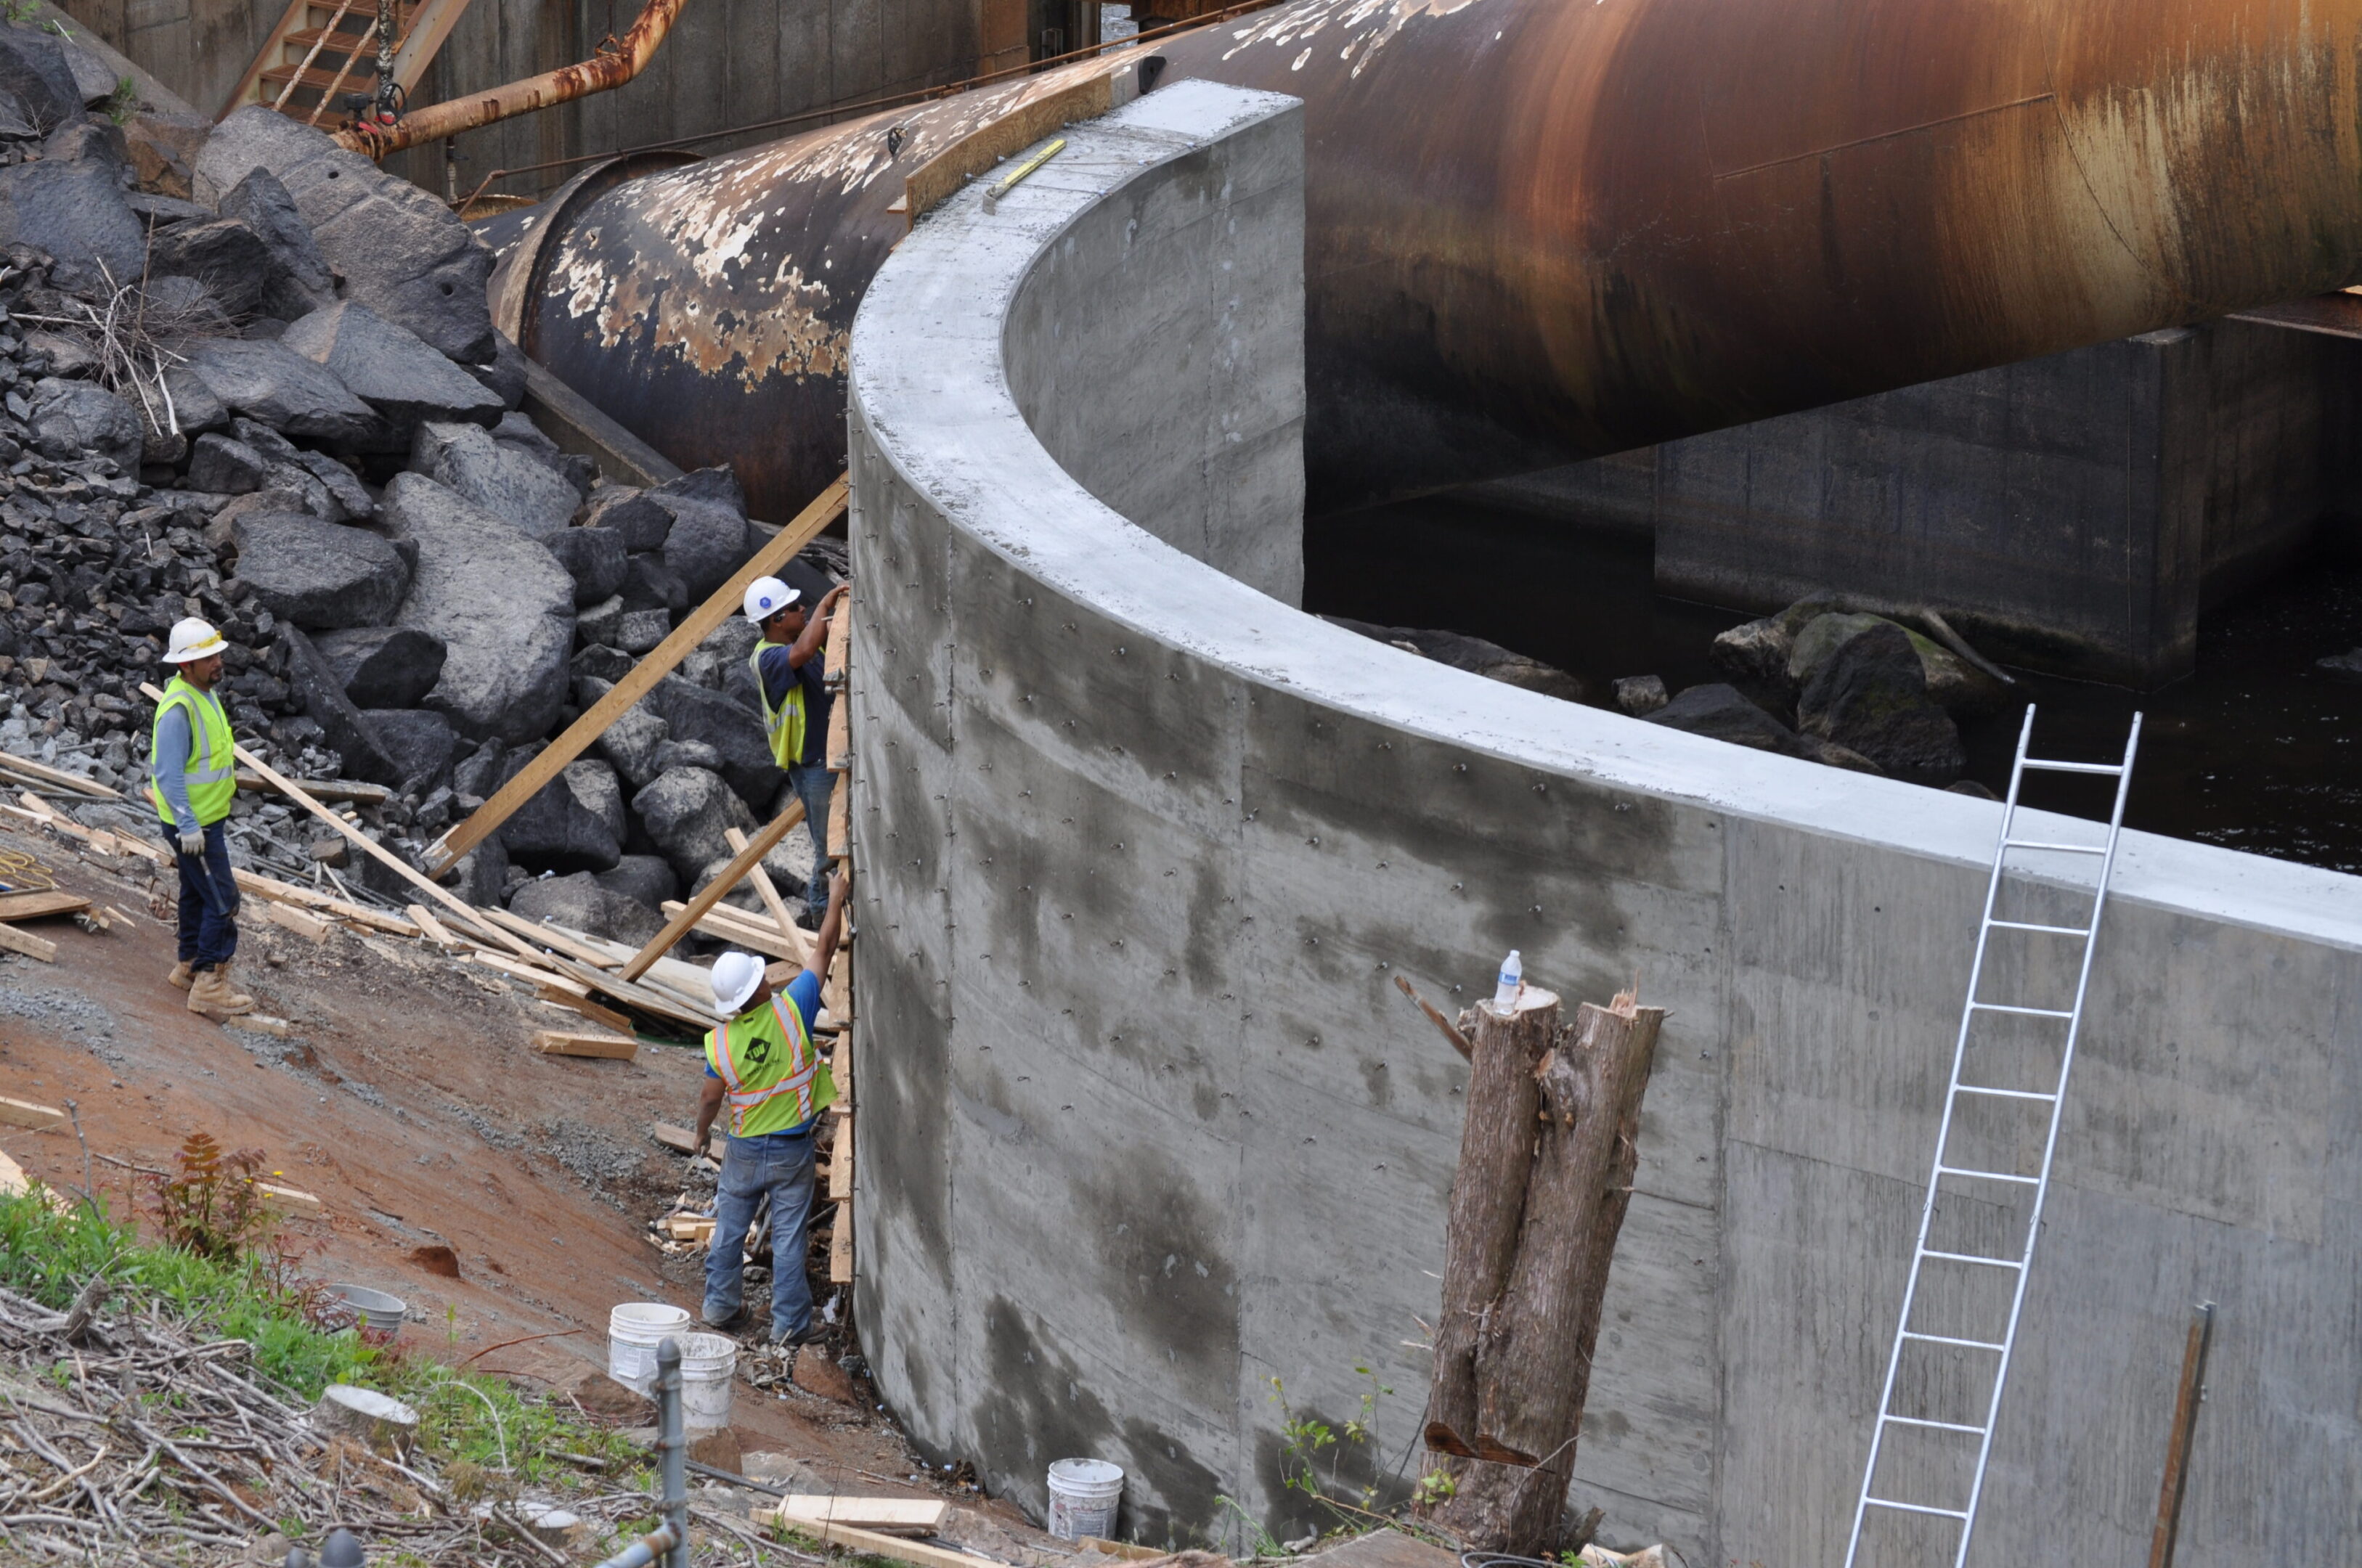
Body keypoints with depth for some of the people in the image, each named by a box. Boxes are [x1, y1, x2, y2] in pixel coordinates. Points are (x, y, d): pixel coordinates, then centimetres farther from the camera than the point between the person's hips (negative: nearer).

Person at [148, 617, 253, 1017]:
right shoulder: (178, 709, -27)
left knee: (198, 894, 20)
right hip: (194, 825, -10)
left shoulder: (205, 694, 4)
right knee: (222, 901, -8)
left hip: (207, 818, 10)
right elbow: (168, 774, -28)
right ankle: (209, 988, -5)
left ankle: (190, 968, 33)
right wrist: (189, 826, -27)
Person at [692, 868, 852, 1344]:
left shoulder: (720, 1042, -14)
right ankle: (789, 1323, 8)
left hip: (744, 1149, 1)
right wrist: (836, 898, 0)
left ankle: (721, 1305, 30)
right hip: (792, 1150, -1)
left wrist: (701, 1134, 19)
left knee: (730, 1228, 19)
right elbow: (824, 948, -11)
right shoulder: (791, 1011, -20)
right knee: (789, 1237, 4)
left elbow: (711, 1098, -2)